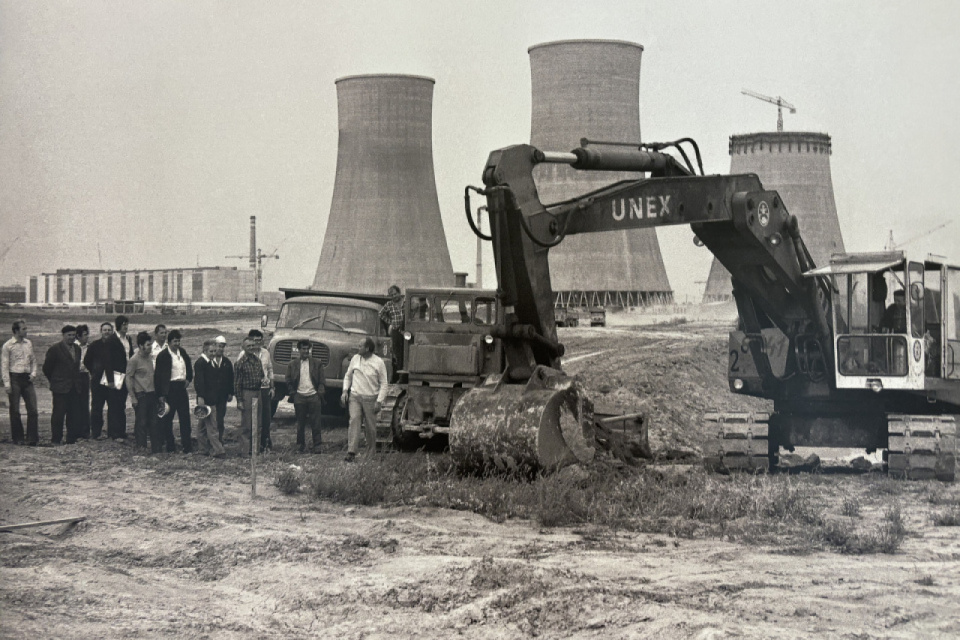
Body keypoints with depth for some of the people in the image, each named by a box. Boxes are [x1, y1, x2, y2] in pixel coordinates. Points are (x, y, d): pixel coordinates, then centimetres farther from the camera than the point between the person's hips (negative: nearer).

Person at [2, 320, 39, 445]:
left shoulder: (29, 343, 10)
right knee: (15, 411, 2)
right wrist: (7, 384, -10)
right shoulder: (8, 345, -4)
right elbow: (4, 365, -5)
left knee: (33, 409, -3)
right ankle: (17, 438, 11)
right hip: (14, 378, -4)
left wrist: (33, 373, 2)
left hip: (27, 378, 4)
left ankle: (32, 438, 1)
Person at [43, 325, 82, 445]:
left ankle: (72, 438, 11)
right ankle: (56, 440, 3)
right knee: (59, 414, -4)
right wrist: (54, 381, 6)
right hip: (60, 388, -6)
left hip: (74, 388, 6)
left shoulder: (77, 349, 13)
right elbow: (46, 368, -1)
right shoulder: (55, 349, -7)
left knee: (73, 414, 5)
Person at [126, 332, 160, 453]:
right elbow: (128, 378, -10)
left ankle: (157, 447, 12)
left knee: (154, 421, 7)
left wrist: (156, 391, 14)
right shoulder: (134, 360, -10)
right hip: (141, 395, -6)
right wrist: (133, 397, -12)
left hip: (152, 393, 6)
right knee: (142, 422, -1)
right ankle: (142, 446, 7)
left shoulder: (149, 358, 12)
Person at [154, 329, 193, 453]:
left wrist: (188, 379, 12)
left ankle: (187, 446, 7)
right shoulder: (162, 356, -8)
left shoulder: (182, 353, 10)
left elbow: (189, 367, 29)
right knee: (167, 418, 2)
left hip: (181, 387, 6)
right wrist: (160, 395, -13)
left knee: (185, 417, 4)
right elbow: (158, 376, -9)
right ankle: (170, 446, 10)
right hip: (169, 390, -6)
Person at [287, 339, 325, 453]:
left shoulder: (317, 364, 9)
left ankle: (316, 447, 2)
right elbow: (289, 381, 9)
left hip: (314, 396, 0)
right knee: (300, 424, 6)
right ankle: (301, 446, 15)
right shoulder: (292, 365, 9)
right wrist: (293, 394, -3)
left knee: (315, 423, -3)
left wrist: (320, 393, -5)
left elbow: (321, 381, 8)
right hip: (299, 396, 0)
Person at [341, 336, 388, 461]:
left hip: (370, 398, -2)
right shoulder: (355, 359, 5)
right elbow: (348, 376, 18)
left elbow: (383, 383, -2)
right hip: (355, 396, 2)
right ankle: (351, 452, -23)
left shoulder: (379, 362, -5)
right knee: (354, 420, -15)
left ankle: (371, 454, 16)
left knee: (371, 427, 3)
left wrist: (379, 401, -9)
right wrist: (345, 391, 5)